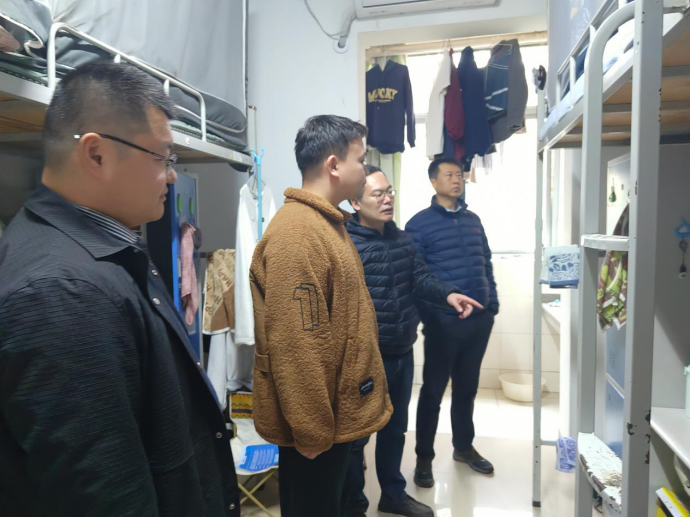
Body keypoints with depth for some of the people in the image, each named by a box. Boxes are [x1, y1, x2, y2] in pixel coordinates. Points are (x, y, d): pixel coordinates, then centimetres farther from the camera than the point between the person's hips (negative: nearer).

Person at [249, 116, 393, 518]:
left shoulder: (328, 224, 10)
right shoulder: (298, 235, -24)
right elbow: (296, 346, -26)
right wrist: (312, 431, -18)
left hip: (337, 414, 9)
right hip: (318, 425, -9)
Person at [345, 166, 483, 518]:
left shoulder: (403, 239, 7)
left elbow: (421, 280, 2)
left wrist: (448, 295, -18)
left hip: (402, 353, 7)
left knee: (395, 428, 23)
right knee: (355, 435, 10)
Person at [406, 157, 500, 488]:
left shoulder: (473, 220, 12)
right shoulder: (419, 224, -5)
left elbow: (486, 264, 15)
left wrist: (492, 304, 10)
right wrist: (425, 317, -12)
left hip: (479, 318, 5)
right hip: (443, 321, -5)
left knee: (467, 387, 18)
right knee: (433, 390, 7)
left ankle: (464, 447, 37)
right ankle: (424, 457, 23)